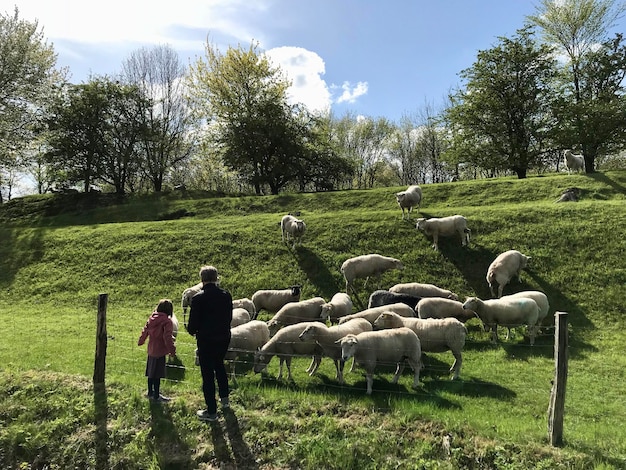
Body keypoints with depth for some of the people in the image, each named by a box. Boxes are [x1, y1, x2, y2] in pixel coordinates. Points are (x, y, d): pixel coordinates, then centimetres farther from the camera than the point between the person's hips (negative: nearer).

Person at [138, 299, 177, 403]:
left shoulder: (152, 318, 5)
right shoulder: (167, 321, -17)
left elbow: (145, 331, 16)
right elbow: (167, 337, -22)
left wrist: (140, 341, 32)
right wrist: (172, 349, -16)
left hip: (151, 350, 8)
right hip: (160, 351, -8)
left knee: (151, 373, 19)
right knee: (157, 375, 1)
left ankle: (150, 392, 33)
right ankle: (156, 396, 9)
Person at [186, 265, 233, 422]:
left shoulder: (198, 298, -18)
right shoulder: (226, 295, -4)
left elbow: (193, 322, -13)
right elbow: (229, 317, 5)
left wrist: (192, 331, 8)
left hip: (206, 340, -5)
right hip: (224, 337, 5)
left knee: (208, 375, 6)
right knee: (219, 365, 28)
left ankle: (211, 412, 16)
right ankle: (224, 399, 40)